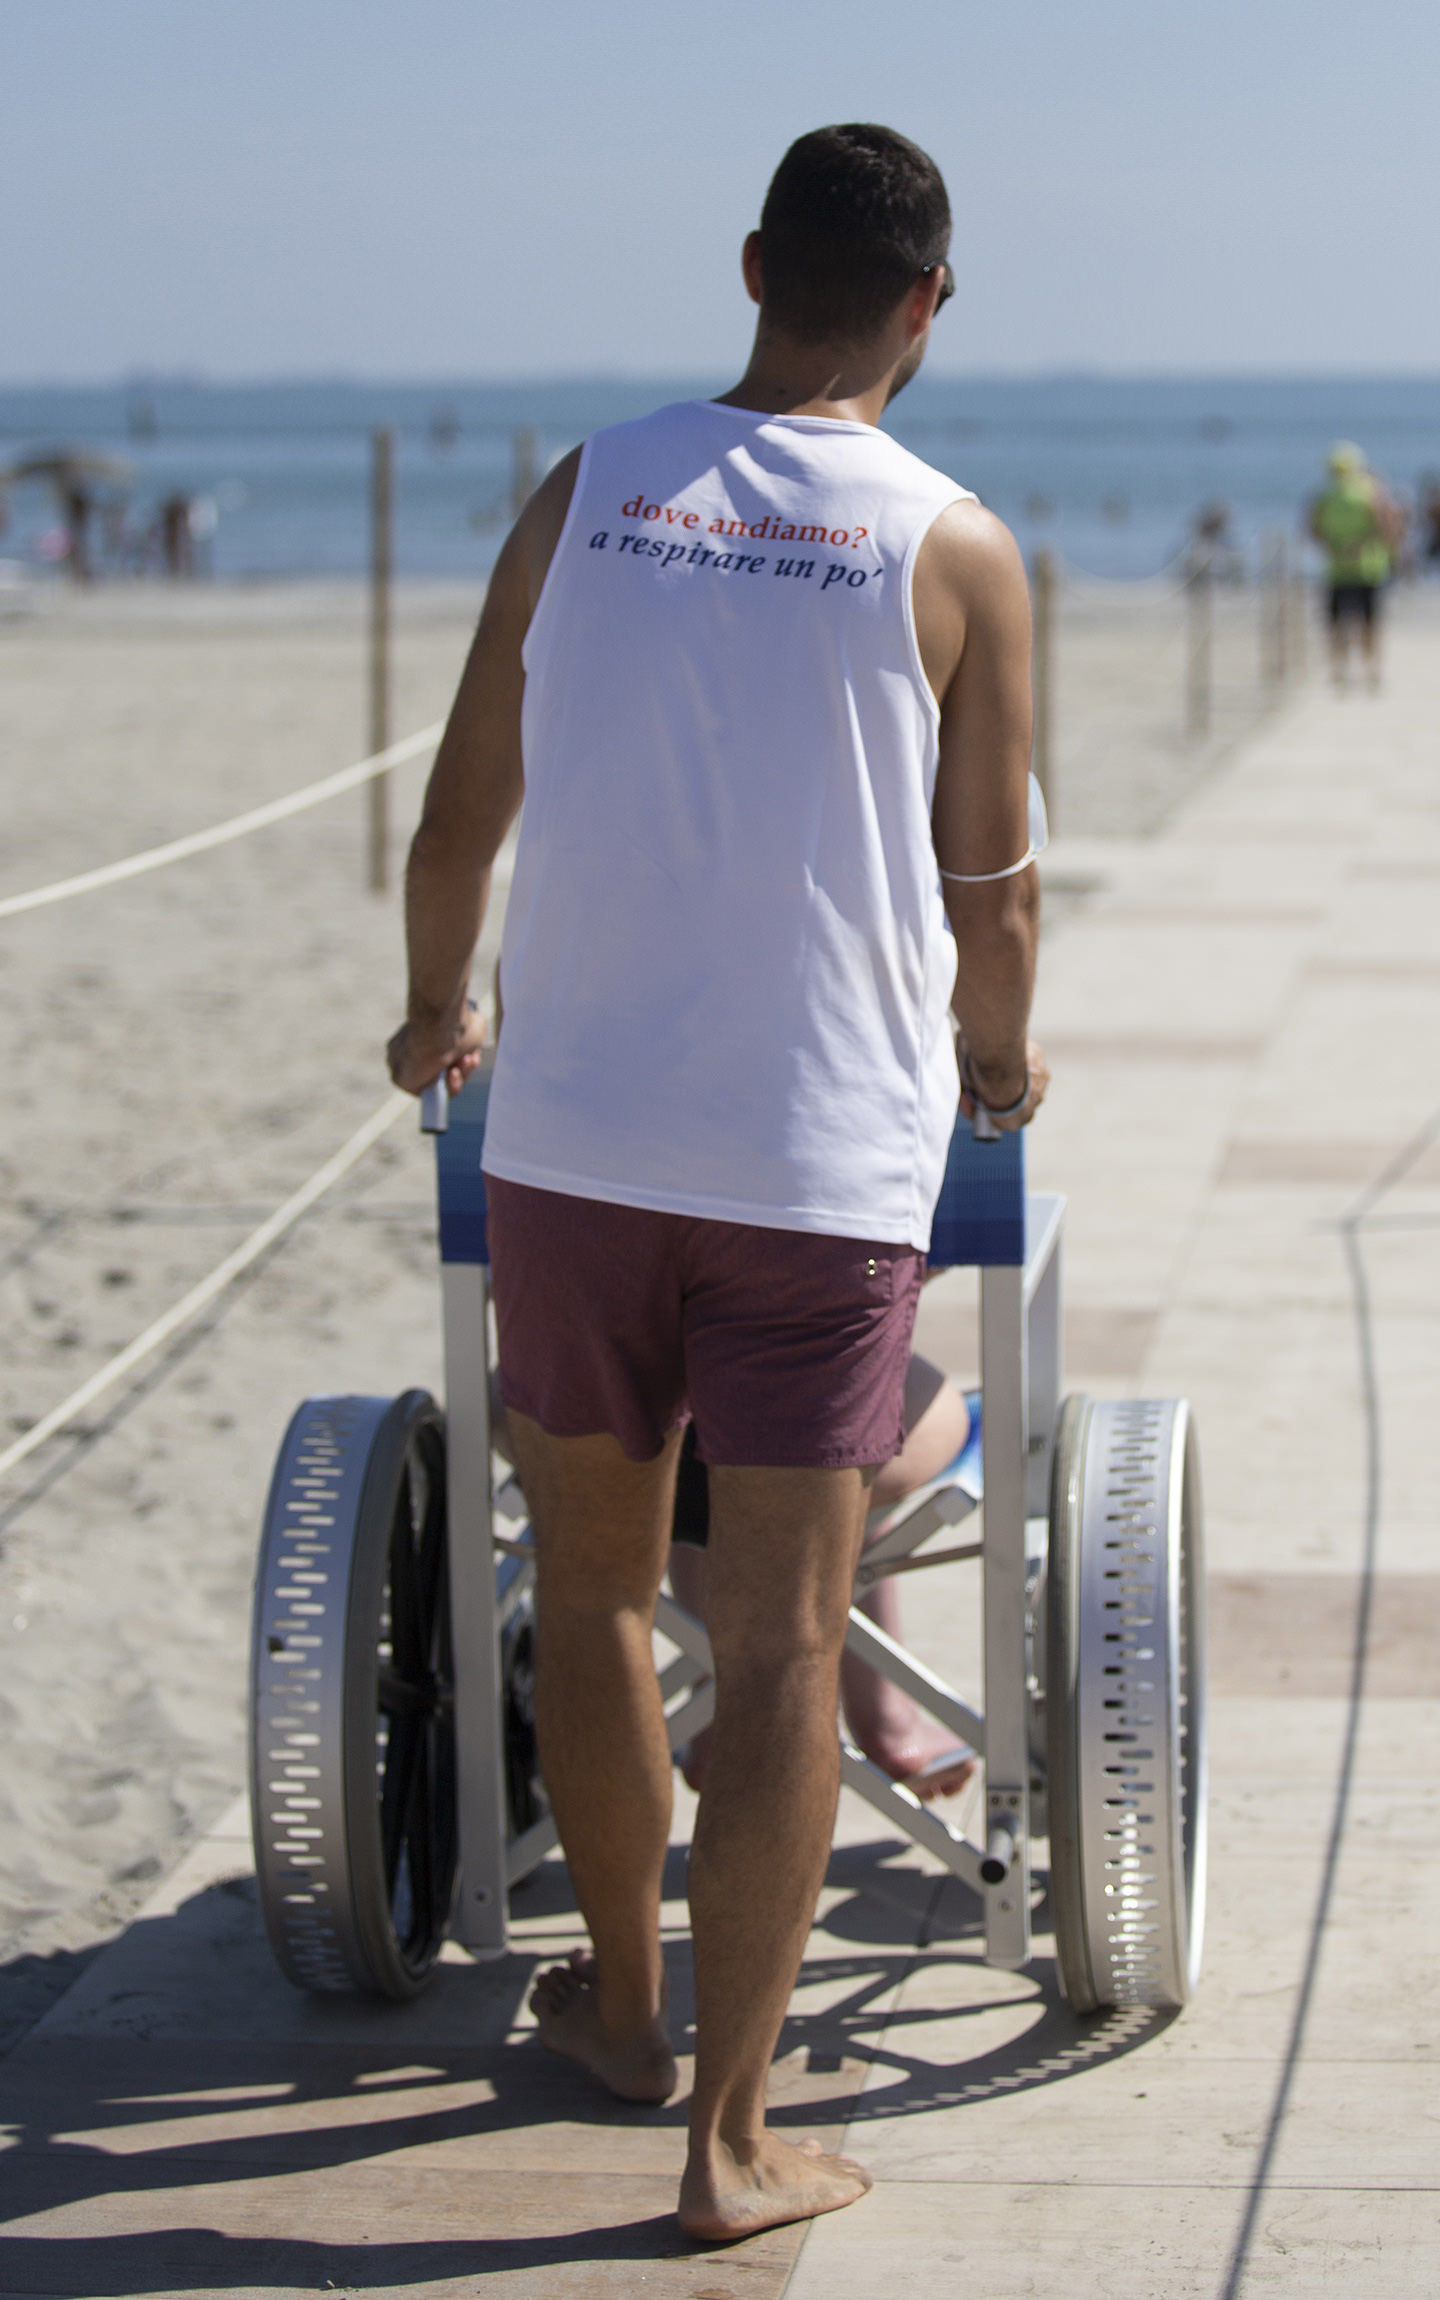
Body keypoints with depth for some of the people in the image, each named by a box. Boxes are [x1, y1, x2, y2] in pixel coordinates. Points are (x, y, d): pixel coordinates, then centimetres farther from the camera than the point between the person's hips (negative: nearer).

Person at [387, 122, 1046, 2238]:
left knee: (594, 1590, 19)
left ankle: (626, 2002, 34)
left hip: (573, 1135, 2)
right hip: (824, 1164, -2)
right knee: (778, 1648, 1)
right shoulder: (954, 551, -3)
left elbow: (461, 819, 9)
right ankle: (731, 2138, 3)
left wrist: (433, 1010, 29)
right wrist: (1003, 1060, 25)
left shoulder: (589, 493, 3)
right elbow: (989, 897, 3)